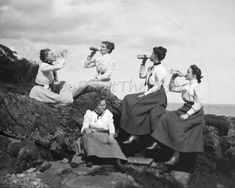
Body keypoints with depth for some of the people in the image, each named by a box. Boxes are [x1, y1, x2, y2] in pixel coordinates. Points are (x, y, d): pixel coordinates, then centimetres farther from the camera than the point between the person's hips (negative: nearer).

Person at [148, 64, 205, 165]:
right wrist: (173, 77, 6)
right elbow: (172, 88, 19)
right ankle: (157, 142, -6)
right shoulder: (187, 86, 11)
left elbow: (198, 105, -19)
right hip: (185, 109, 9)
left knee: (177, 126, -22)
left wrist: (187, 114, -22)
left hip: (195, 113, -8)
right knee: (166, 117, -4)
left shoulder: (195, 87, -14)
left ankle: (176, 156, -14)